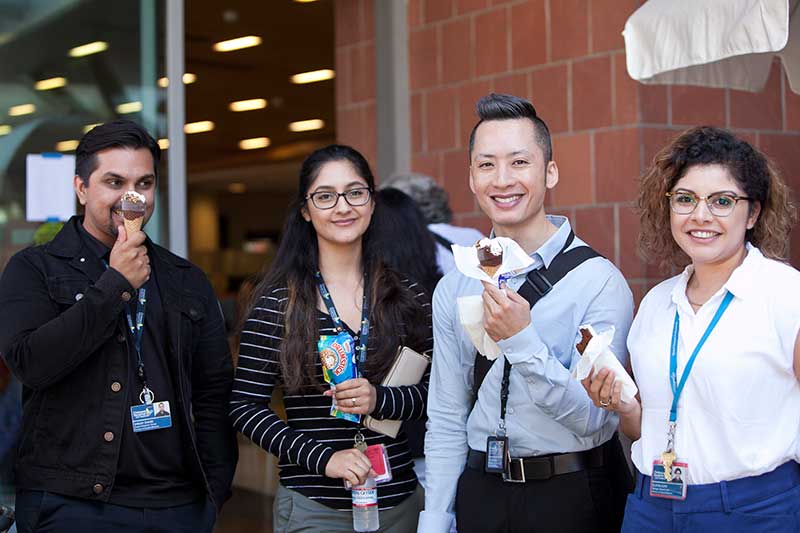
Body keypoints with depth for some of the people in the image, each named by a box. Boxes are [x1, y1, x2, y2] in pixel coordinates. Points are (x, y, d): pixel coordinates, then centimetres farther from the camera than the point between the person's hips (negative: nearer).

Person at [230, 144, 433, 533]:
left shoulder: (406, 296, 2)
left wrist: (380, 401, -15)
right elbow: (244, 407, -5)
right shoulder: (278, 302, -5)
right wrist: (322, 457, -15)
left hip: (399, 500, 3)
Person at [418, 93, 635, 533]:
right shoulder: (453, 289, 2)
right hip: (481, 493, 4)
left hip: (573, 497, -4)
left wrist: (523, 342, -27)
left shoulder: (599, 281, -13)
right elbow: (445, 422, 6)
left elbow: (593, 419, -16)